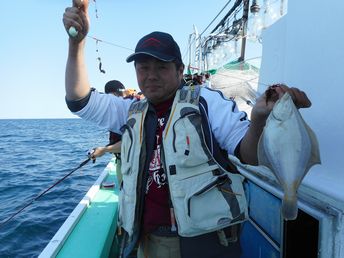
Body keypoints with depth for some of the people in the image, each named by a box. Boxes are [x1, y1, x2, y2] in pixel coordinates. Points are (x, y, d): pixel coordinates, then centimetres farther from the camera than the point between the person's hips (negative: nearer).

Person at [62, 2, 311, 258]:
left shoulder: (205, 100, -6)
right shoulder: (132, 112, 8)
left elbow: (250, 155, -13)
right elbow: (79, 100, 6)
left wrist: (259, 118, -34)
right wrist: (77, 42, -6)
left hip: (206, 237, -4)